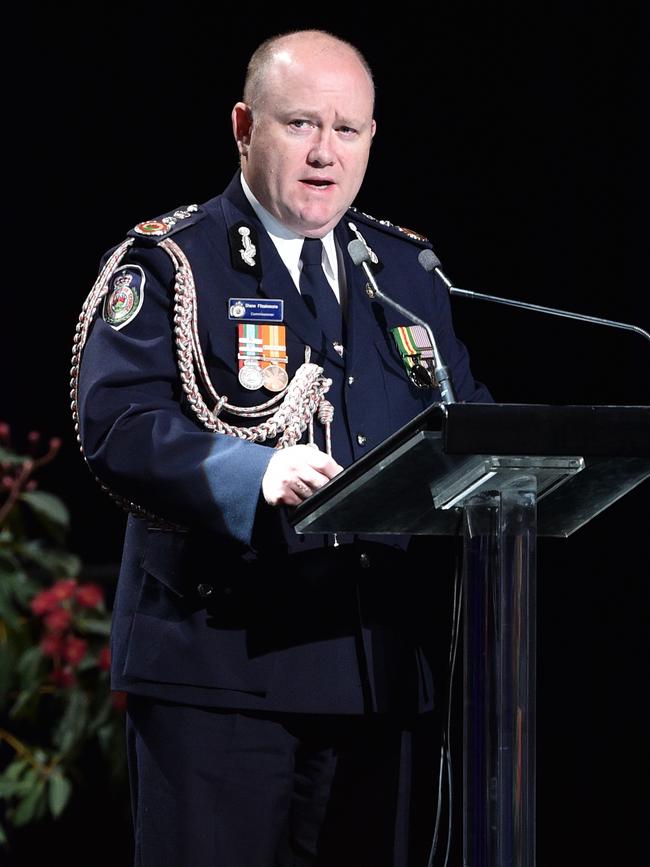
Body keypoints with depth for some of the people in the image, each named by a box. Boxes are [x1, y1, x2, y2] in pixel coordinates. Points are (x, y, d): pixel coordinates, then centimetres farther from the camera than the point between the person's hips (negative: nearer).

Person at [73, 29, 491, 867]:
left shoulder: (405, 270, 17)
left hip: (375, 664, 5)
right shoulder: (167, 263, -1)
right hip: (218, 660, -5)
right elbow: (117, 424, -15)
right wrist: (255, 474, -32)